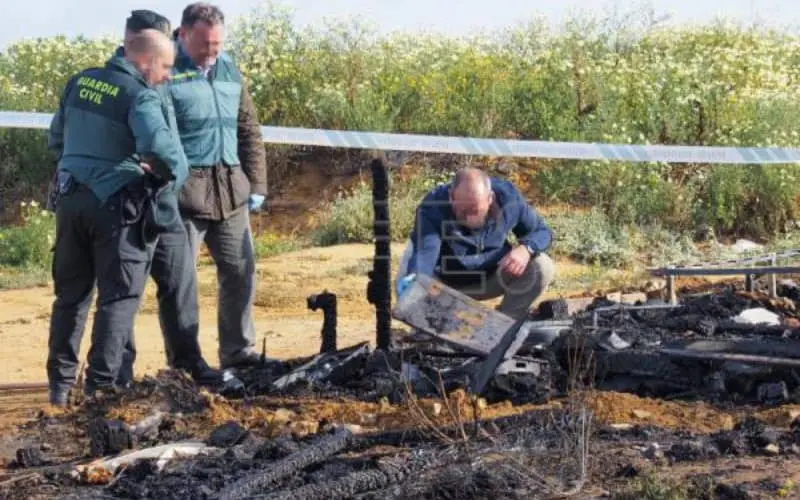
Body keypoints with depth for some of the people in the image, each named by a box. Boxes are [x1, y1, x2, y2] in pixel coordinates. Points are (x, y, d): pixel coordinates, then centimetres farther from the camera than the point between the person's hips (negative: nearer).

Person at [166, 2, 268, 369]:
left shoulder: (229, 69, 14)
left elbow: (249, 130, 19)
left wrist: (256, 184, 14)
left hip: (231, 190, 7)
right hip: (183, 192, -6)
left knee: (240, 272, 10)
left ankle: (238, 352, 22)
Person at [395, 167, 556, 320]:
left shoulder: (509, 198, -20)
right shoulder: (433, 206, -30)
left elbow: (542, 232, -5)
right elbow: (425, 250, -46)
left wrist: (526, 249, -29)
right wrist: (413, 279, -69)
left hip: (491, 280, 2)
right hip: (444, 283, -2)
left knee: (542, 268, -21)